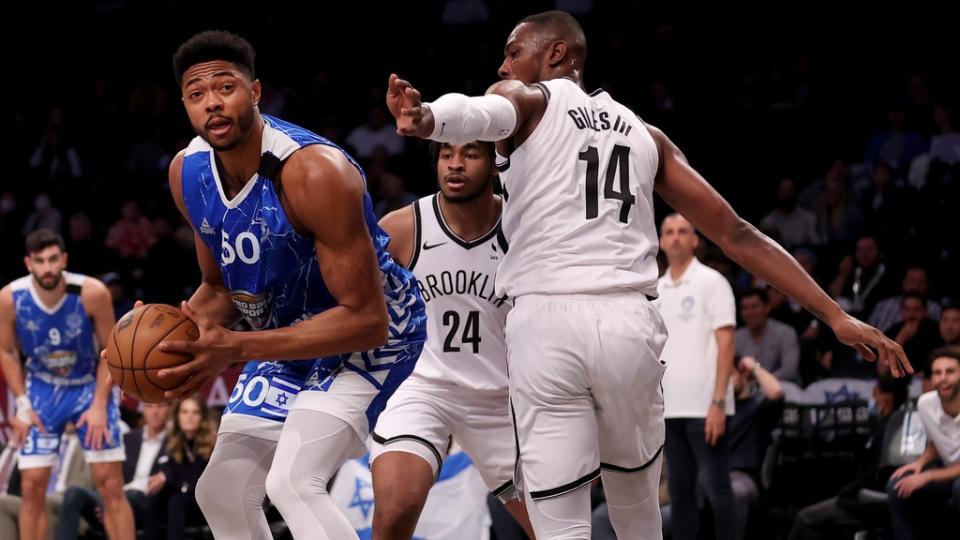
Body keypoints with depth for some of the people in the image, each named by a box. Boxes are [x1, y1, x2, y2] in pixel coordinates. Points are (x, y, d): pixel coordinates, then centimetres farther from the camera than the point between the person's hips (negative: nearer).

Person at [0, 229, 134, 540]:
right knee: (32, 487, -5)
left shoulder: (92, 293, -25)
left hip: (90, 385, -2)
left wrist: (100, 405, -18)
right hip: (42, 388, 2)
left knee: (111, 484, -9)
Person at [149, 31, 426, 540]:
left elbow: (366, 320, -31)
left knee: (293, 484, -28)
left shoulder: (314, 172, -32)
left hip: (372, 338, -8)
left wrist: (236, 349, -37)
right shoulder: (188, 173, -8)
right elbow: (220, 288, 9)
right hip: (290, 336, 9)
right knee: (221, 493, 12)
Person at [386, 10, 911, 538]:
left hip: (545, 322, -4)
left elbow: (480, 112, -15)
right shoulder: (645, 135, 24)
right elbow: (736, 234, 18)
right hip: (628, 323, 4)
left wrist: (425, 120, -38)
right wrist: (836, 316, 17)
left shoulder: (525, 99, 11)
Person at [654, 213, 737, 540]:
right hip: (669, 408, 6)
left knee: (716, 487, -7)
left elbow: (725, 344, -8)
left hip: (704, 407, -6)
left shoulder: (711, 282, -2)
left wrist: (718, 402, -16)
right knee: (679, 491, 6)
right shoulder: (657, 290, 14)